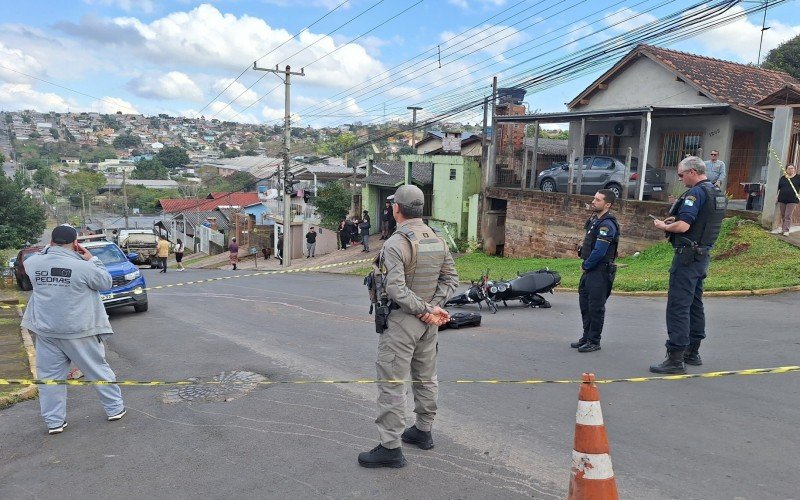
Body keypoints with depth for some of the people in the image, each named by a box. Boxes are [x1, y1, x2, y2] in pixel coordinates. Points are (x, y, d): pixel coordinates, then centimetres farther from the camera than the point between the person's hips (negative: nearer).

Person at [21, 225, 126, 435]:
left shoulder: (33, 263, -5)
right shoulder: (82, 266, -18)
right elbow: (106, 283, -3)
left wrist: (49, 249, 13)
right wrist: (92, 259, 2)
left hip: (46, 332, 3)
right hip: (78, 331, -3)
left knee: (50, 376, 13)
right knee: (98, 370, 11)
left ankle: (54, 421, 18)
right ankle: (115, 408, 21)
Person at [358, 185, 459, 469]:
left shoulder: (396, 243, -17)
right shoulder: (438, 240, 6)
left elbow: (396, 290, -25)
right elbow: (451, 279, 7)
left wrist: (427, 311, -17)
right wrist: (432, 308, -3)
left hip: (402, 320, -8)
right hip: (428, 322, 8)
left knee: (391, 383, -1)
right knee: (426, 377, 18)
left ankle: (390, 447, 4)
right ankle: (423, 431, 33)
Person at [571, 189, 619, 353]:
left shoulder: (607, 225, -18)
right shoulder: (594, 218, 12)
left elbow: (599, 252, -24)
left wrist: (586, 266, -10)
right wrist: (585, 266, 12)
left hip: (600, 271, -10)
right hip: (589, 270, 10)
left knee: (596, 307, -1)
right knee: (584, 303, 15)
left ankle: (594, 341, 9)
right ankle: (586, 336, 27)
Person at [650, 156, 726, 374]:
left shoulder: (696, 193, -17)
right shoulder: (718, 193, 14)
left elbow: (683, 226, -25)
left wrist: (663, 226, -6)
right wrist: (675, 219, 13)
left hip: (688, 256, -10)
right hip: (703, 255, 10)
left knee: (678, 306, -7)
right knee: (695, 304, 17)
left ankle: (675, 359, -6)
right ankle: (692, 352, 27)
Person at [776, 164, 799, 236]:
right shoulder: (783, 178, 10)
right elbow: (778, 188, 14)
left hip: (792, 200, -3)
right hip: (782, 200, 3)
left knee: (788, 216, -6)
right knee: (782, 216, 9)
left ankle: (786, 230, -5)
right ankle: (782, 229, 17)